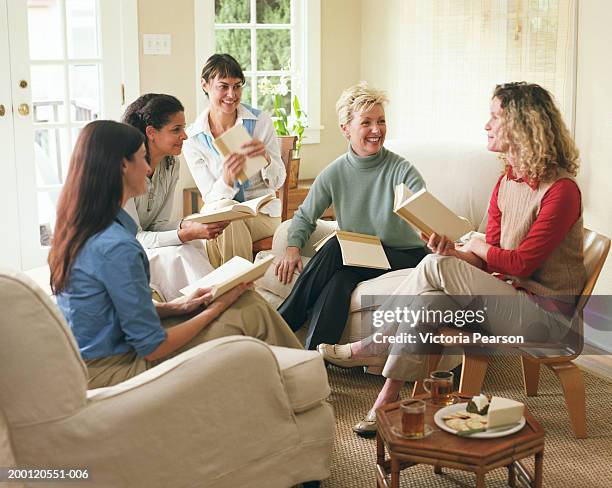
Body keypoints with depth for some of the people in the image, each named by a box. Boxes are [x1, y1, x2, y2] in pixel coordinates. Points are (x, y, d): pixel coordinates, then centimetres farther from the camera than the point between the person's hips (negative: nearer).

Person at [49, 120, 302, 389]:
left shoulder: (76, 227, 4)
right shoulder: (116, 247, -25)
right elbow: (153, 347, -20)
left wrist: (178, 305, 5)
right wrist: (215, 308, -7)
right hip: (111, 371, -9)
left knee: (247, 301, 8)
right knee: (252, 315, -9)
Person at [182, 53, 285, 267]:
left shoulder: (261, 121, -3)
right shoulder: (192, 138, -4)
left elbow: (278, 182, -1)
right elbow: (210, 196, -6)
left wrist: (265, 157, -25)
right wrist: (227, 179, -29)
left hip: (263, 214, 0)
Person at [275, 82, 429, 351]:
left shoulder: (401, 171, -11)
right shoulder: (334, 173, 0)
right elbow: (304, 217, 10)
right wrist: (292, 247, -12)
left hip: (403, 257, -3)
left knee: (336, 247, -29)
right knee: (338, 282, -32)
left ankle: (284, 321, -20)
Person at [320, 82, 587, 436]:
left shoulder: (561, 190, -16)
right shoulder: (506, 184, 10)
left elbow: (521, 262, -19)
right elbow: (489, 263, 7)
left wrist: (475, 246, -3)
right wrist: (455, 252, -14)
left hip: (545, 314, -7)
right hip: (510, 297, 7)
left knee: (436, 267, -20)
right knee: (427, 301, -19)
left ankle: (372, 346, -4)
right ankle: (388, 402, -16)